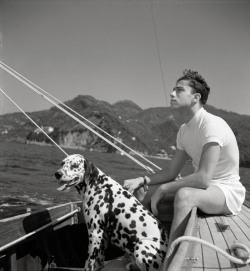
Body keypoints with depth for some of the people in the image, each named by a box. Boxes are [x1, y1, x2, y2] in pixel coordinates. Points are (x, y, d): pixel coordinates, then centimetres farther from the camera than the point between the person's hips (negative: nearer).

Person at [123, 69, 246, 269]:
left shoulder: (212, 124, -23)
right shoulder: (184, 130, 5)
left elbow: (203, 178, -32)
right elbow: (172, 172, 8)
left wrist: (162, 189, -24)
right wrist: (142, 180, -8)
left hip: (228, 192, -9)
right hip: (204, 187, 9)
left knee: (184, 194, -39)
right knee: (143, 191, 4)